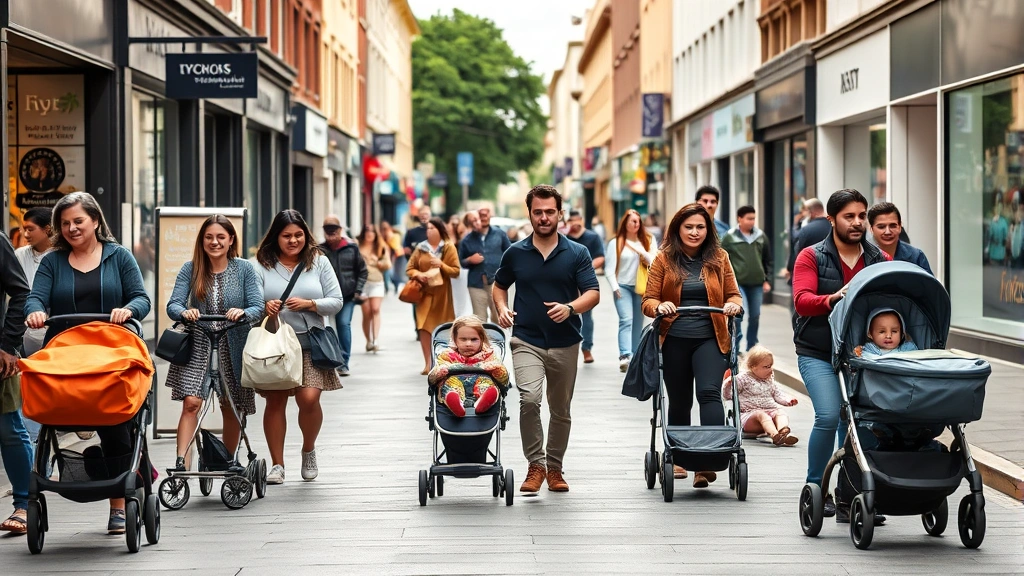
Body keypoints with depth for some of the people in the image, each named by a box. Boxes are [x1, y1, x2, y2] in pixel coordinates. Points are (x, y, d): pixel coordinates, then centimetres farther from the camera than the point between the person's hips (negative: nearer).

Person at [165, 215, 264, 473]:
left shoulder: (245, 269, -2)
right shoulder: (190, 269, 0)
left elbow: (258, 308, -8)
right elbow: (173, 305, -8)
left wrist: (243, 312, -31)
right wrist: (185, 312, -31)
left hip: (233, 348, 1)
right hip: (197, 347, -1)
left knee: (231, 409, 10)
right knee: (191, 403, -18)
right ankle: (180, 463, -22)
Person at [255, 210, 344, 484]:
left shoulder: (319, 262, 7)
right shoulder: (262, 265, 3)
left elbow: (336, 302, 5)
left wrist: (309, 304, -12)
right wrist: (264, 307, -20)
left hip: (309, 344, 0)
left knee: (309, 398, -14)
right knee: (275, 401, 0)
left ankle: (309, 450, 12)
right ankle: (277, 464, 9)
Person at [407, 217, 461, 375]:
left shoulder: (449, 248, 2)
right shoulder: (420, 248, 7)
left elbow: (456, 271, -1)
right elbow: (409, 268, 10)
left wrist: (441, 265, -16)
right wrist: (418, 274, -11)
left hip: (441, 295, -1)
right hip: (424, 293, 1)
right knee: (424, 327, -10)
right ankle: (427, 363, -4)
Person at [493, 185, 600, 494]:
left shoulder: (577, 253, 1)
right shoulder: (515, 253, 4)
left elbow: (593, 294, -4)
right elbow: (500, 285, 18)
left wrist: (570, 307, -24)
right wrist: (502, 308, -3)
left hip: (565, 343, 1)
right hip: (526, 341, -1)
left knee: (560, 410, 11)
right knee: (529, 399, -22)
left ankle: (554, 468, 27)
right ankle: (535, 465, -10)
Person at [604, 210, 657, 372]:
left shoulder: (646, 241, 10)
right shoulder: (616, 243, 0)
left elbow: (654, 263, 5)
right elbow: (609, 269, -3)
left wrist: (643, 253, -12)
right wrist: (615, 288, -11)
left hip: (641, 287, 4)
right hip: (623, 286, -4)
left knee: (638, 323, 7)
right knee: (626, 320, -18)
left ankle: (635, 356, 15)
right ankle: (625, 356, -29)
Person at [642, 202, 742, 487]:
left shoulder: (719, 258, 7)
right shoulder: (664, 259, 4)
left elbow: (733, 294, 12)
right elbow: (648, 300, 2)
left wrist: (733, 304, -12)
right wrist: (659, 307, -20)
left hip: (709, 339, -1)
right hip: (674, 341, 1)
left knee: (709, 392, -19)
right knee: (679, 401, 10)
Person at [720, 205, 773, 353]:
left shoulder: (761, 236, 7)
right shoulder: (729, 237, -3)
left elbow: (768, 260, 14)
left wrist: (767, 280, 8)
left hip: (757, 284, 4)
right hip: (737, 283, -4)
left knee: (755, 316, 7)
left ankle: (751, 348, 20)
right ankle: (735, 347, -6)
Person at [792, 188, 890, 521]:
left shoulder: (881, 260, 11)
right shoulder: (812, 257, 1)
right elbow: (802, 301, -13)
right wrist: (833, 299, -32)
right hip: (818, 353, -3)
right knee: (829, 416, -17)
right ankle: (816, 488, 1)